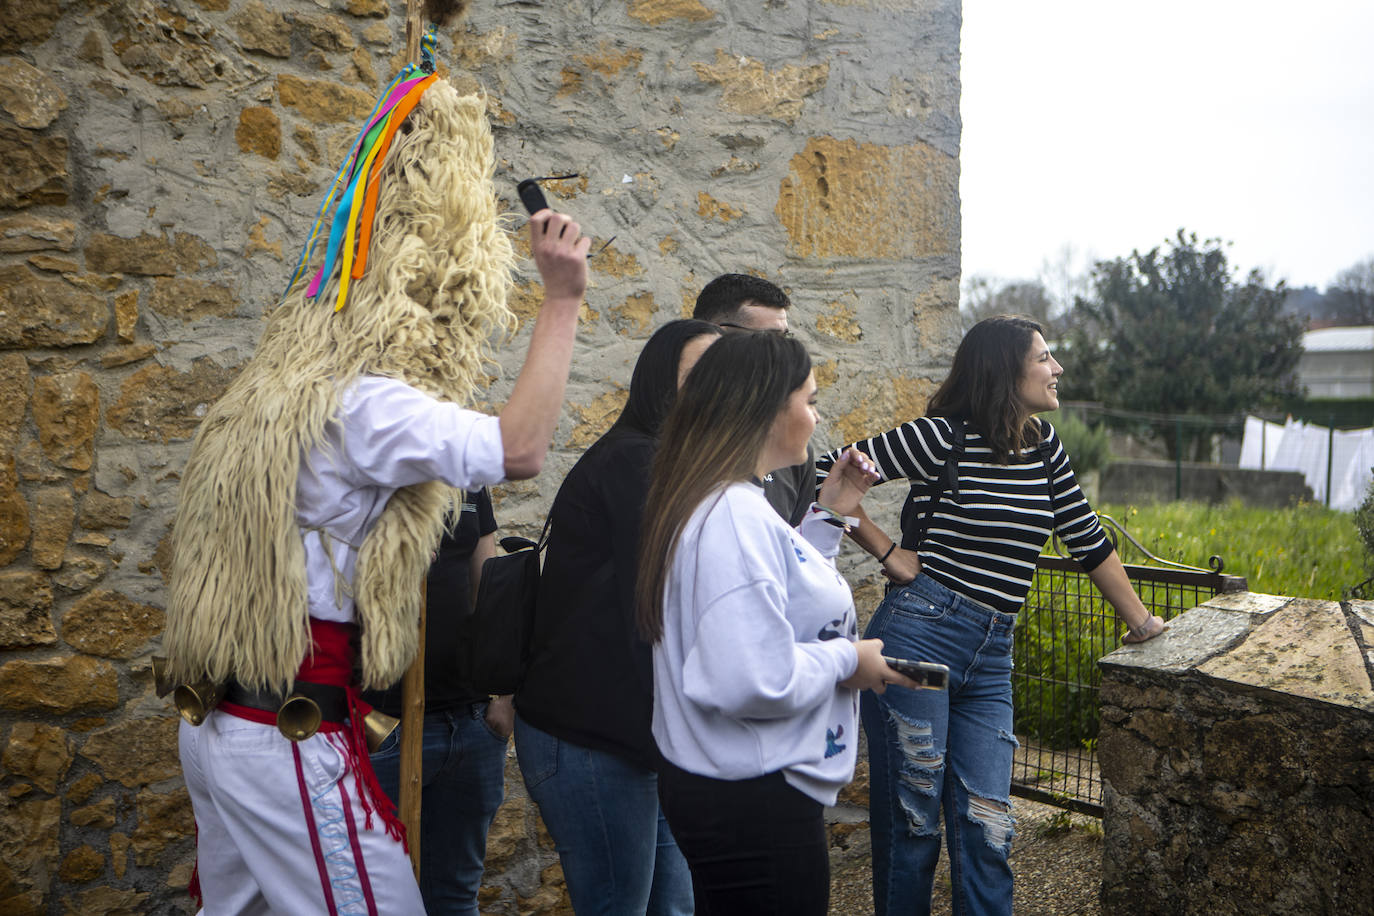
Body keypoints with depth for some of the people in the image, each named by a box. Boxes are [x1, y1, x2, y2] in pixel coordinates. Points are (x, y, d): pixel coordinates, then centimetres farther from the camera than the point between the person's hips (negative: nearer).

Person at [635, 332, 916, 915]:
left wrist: (827, 516, 14)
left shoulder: (726, 502, 7)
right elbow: (756, 681, -32)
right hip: (753, 801, -10)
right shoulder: (733, 516, -26)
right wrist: (847, 660, -16)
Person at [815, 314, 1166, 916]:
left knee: (984, 822, 5)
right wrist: (888, 554, -8)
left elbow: (1088, 539, 19)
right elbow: (825, 473, -9)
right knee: (909, 817, 5)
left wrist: (1142, 623, 22)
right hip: (918, 635, -5)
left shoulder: (1043, 445, 11)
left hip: (991, 657, 6)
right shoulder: (944, 437, -9)